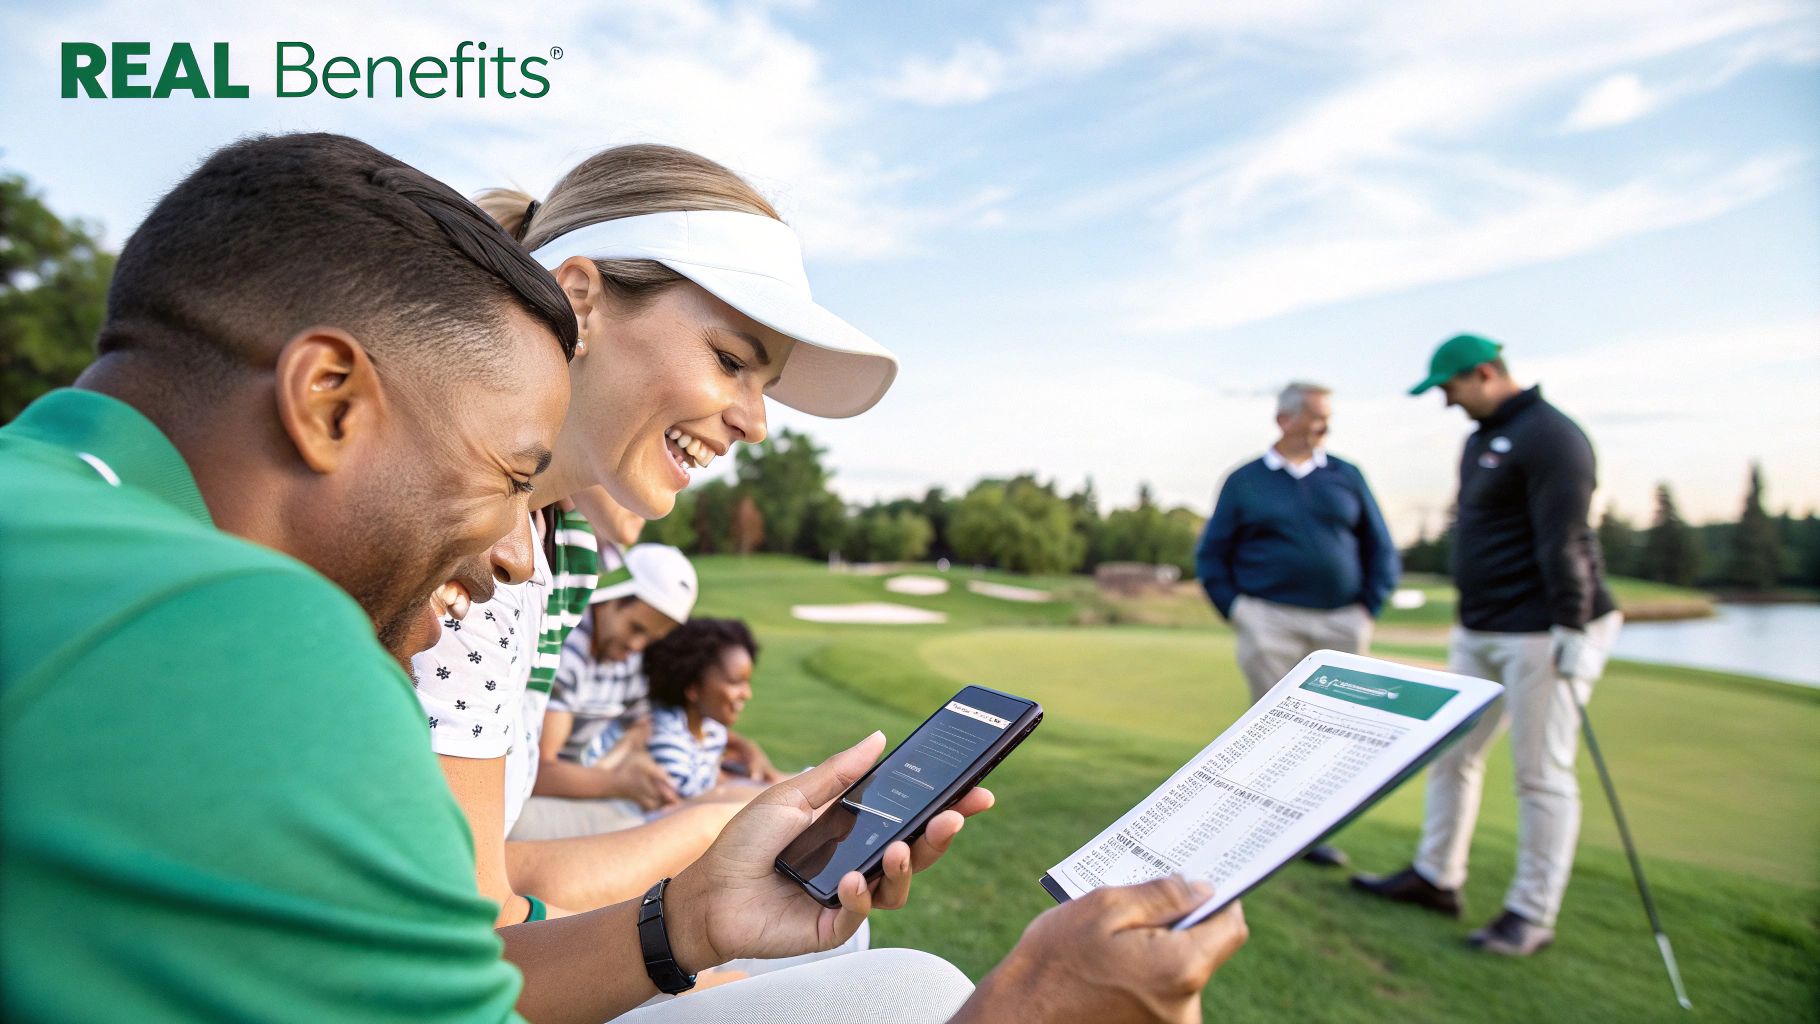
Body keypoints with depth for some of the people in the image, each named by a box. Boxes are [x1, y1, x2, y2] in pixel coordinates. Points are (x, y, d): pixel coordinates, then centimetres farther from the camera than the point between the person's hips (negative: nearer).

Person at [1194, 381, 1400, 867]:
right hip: (1271, 622, -2)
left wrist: (1368, 610, 3)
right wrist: (1236, 613, -2)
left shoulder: (1347, 476, 9)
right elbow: (1211, 555, 7)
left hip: (1340, 623, 3)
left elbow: (1381, 551, 13)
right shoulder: (1244, 481, 4)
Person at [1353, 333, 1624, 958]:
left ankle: (1532, 915, 12)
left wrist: (1571, 631, -23)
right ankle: (1437, 878, 28)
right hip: (1480, 630, 10)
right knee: (1450, 754, 14)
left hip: (1543, 632, -10)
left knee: (1541, 774, 0)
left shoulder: (1548, 435, -14)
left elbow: (1563, 542, -20)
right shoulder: (1481, 439, 16)